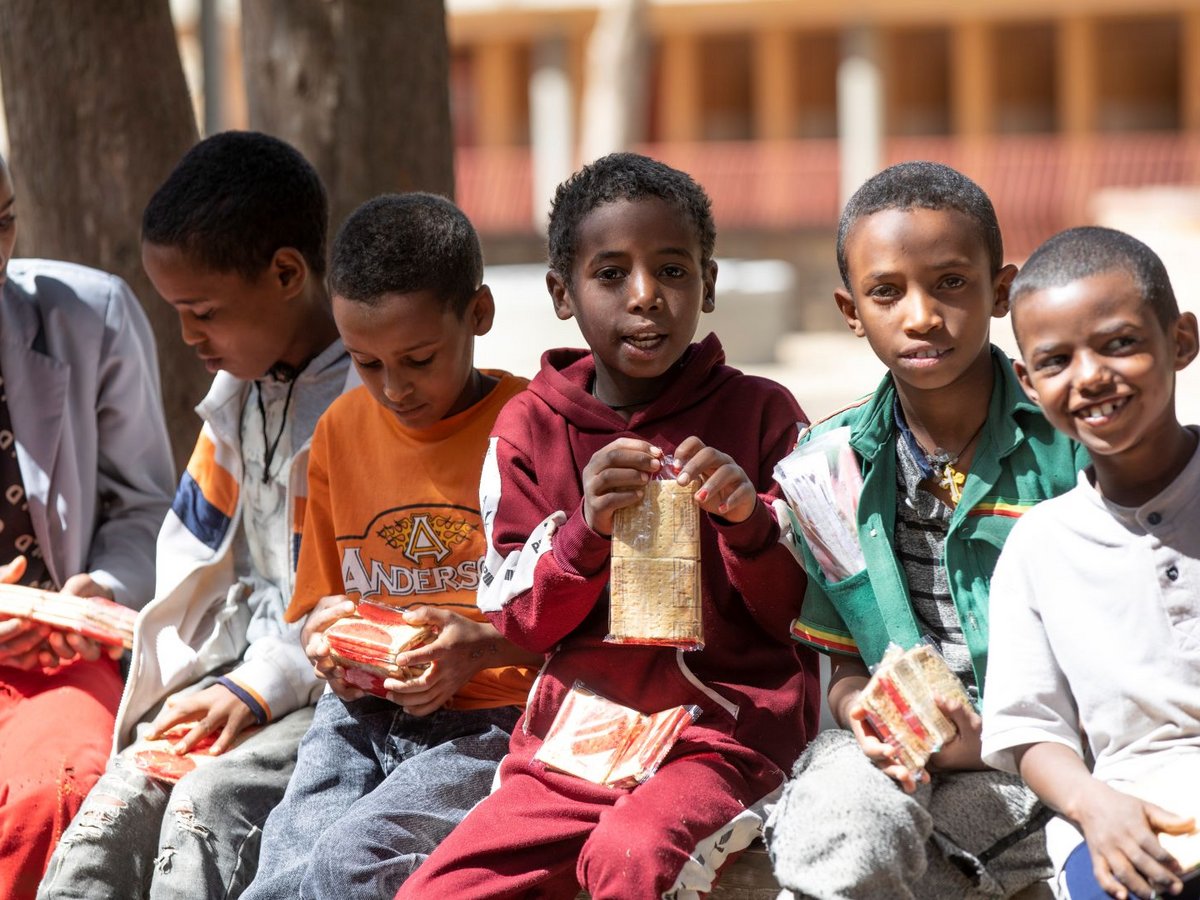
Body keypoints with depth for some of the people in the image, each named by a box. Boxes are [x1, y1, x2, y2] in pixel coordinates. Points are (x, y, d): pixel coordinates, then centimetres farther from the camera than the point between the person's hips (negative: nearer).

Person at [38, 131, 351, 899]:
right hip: (247, 669, 7)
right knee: (116, 805, -13)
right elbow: (197, 555, 19)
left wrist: (258, 689, -19)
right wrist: (186, 685, 4)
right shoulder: (236, 395, 14)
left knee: (213, 798, -28)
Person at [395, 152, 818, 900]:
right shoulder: (530, 428, 8)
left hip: (727, 728, -3)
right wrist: (585, 531, -14)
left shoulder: (761, 415, 3)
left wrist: (749, 523, -16)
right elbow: (517, 621, 5)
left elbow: (802, 614, 4)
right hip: (575, 735, 3)